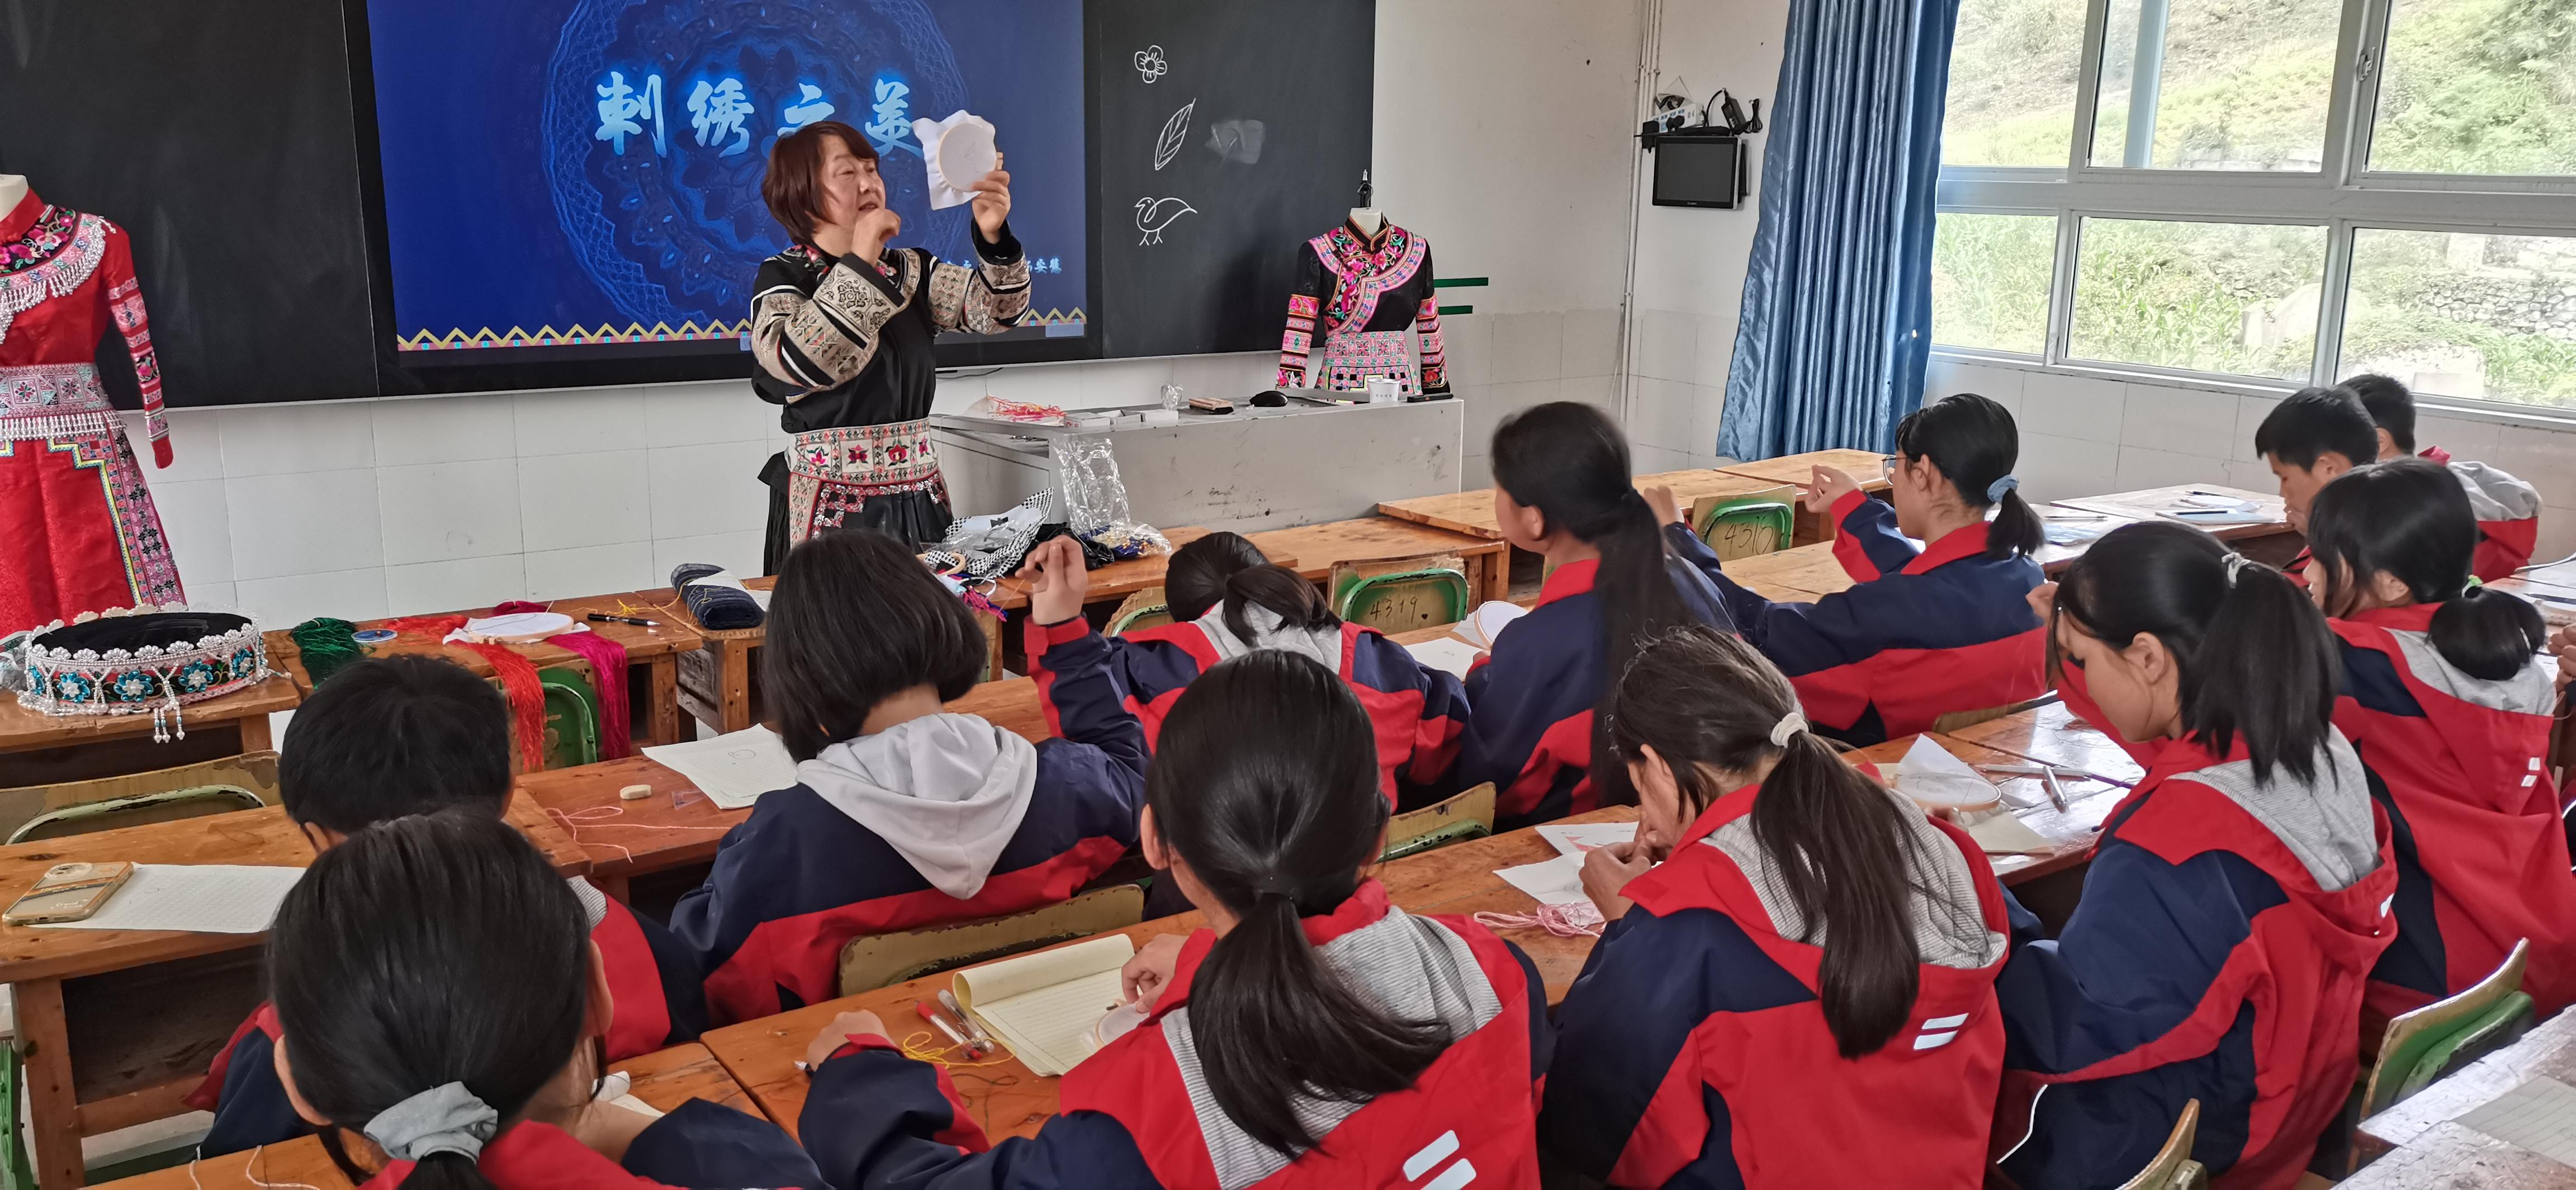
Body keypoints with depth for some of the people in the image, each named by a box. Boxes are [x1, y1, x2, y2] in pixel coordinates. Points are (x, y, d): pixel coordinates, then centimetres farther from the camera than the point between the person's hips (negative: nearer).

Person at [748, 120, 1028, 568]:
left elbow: (999, 310, -1)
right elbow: (795, 363, -22)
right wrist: (859, 263, -21)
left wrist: (993, 237, -19)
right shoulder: (783, 277, -2)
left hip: (919, 500, 4)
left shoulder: (909, 270, 11)